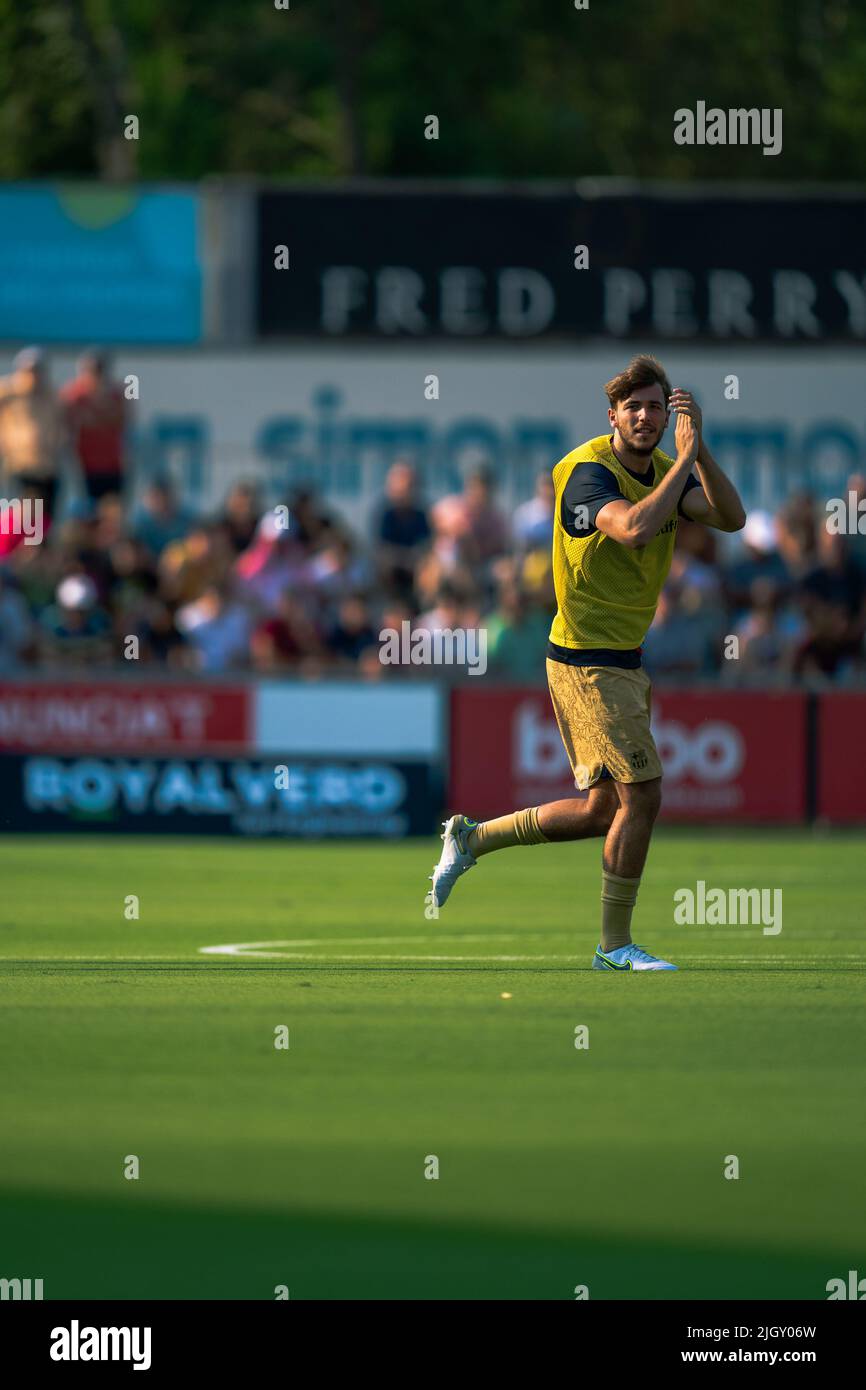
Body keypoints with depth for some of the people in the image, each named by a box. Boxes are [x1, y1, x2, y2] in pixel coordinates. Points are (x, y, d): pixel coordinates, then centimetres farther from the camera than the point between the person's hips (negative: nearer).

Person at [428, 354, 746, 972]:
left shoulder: (667, 472, 7)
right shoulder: (588, 470, -17)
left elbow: (731, 517, -9)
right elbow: (633, 527, -37)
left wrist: (699, 446, -20)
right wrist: (685, 459, -30)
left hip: (623, 662, 9)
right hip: (586, 660, -9)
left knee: (603, 811, 13)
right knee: (641, 795, -11)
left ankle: (471, 839, 28)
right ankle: (615, 944, 1)